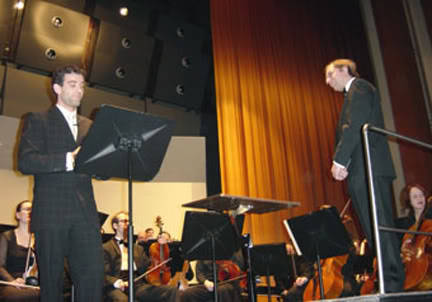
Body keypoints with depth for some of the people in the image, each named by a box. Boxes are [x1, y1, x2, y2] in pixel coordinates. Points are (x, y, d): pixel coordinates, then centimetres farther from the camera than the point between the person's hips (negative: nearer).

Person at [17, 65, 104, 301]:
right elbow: (25, 162, -9)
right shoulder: (38, 121, 7)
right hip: (51, 213, -3)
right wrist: (68, 160, -19)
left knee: (93, 275, -5)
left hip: (85, 212, 3)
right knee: (51, 280, 4)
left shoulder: (89, 126, 20)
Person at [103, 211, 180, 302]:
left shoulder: (138, 248, 29)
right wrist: (115, 282, -22)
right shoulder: (106, 248, 11)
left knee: (172, 290, -19)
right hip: (118, 287, -5)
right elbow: (104, 275, 0)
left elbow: (148, 268, 19)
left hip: (138, 285, 5)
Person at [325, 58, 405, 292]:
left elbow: (355, 126, -15)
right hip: (364, 171, 10)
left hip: (368, 168, -10)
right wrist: (342, 163, 7)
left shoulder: (359, 87, 0)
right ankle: (392, 282, 9)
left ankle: (392, 283, -10)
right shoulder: (354, 93, 30)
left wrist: (339, 160, -15)